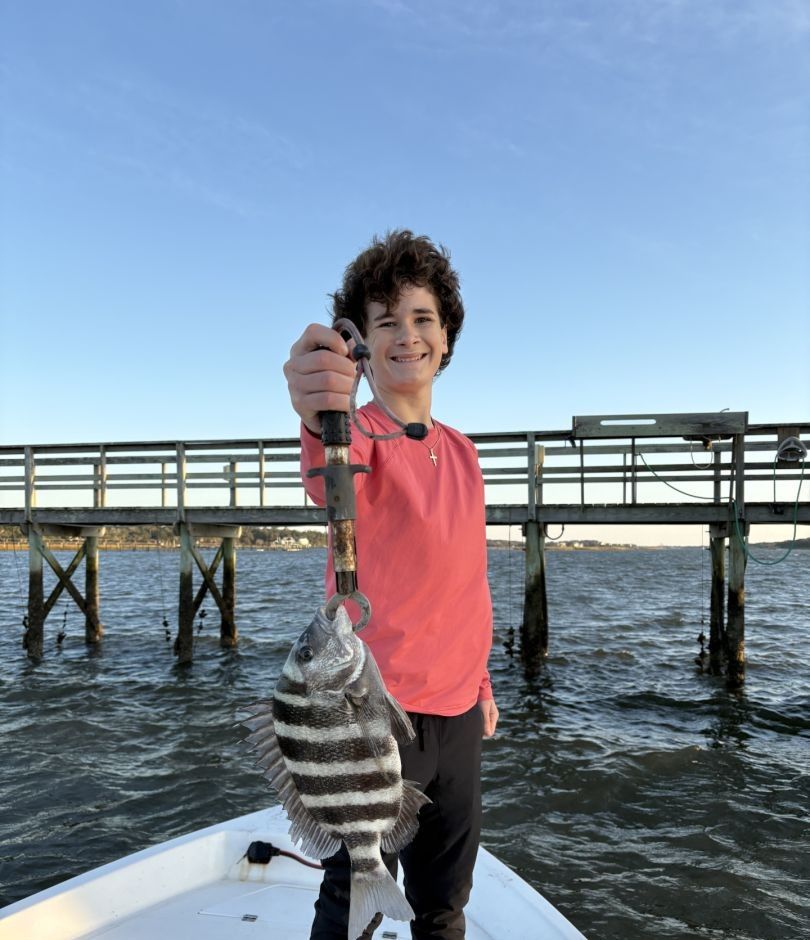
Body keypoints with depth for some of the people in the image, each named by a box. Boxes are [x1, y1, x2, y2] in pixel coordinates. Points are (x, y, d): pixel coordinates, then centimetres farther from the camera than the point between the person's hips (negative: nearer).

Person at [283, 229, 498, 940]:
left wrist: (481, 683, 17)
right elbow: (333, 483, -37)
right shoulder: (363, 433, -11)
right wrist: (323, 424, -59)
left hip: (458, 716, 6)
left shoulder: (461, 452, 9)